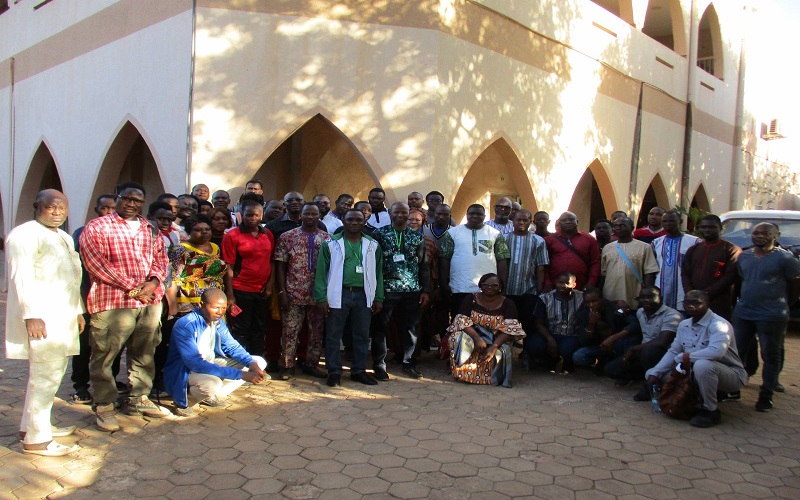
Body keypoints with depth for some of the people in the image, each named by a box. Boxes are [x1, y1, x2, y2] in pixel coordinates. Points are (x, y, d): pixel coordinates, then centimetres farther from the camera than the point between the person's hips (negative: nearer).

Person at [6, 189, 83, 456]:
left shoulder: (64, 238, 20)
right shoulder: (25, 234, -9)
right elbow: (21, 277, -17)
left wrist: (78, 311, 22)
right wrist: (32, 315, -22)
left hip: (62, 318, 9)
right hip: (41, 318, -9)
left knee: (51, 374, 14)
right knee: (45, 376, -8)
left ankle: (31, 426, 26)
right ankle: (36, 439, 0)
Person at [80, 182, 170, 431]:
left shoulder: (150, 229, 17)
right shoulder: (96, 227, -1)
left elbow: (160, 256, 14)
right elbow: (96, 264, -11)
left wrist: (154, 281, -7)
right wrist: (131, 286, -14)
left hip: (150, 301, 5)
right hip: (112, 302, -5)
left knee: (144, 353, 12)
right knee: (104, 356, 0)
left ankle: (138, 398, 25)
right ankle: (104, 406, 12)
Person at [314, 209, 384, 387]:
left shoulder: (373, 245, 8)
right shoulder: (331, 244, 0)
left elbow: (378, 272, 10)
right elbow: (321, 272, -2)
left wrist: (378, 298, 5)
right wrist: (321, 298, -8)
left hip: (363, 295, 2)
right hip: (338, 294, -2)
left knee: (362, 336, 10)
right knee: (333, 335, 4)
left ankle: (359, 371, 23)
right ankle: (334, 372, 16)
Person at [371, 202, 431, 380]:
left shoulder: (417, 237, 10)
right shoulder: (379, 234, 1)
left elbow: (423, 265, 10)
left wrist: (426, 290, 5)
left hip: (412, 290, 2)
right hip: (386, 289, -2)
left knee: (411, 327, 7)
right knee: (380, 327, 2)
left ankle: (409, 363, 22)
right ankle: (379, 365, 15)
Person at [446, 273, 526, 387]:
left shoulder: (507, 304, 0)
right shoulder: (471, 299, 1)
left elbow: (510, 329, -13)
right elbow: (462, 321, -11)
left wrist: (494, 347, -29)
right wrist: (477, 338, -29)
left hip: (496, 342, 0)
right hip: (471, 336, 0)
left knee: (500, 353, -33)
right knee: (459, 338, -32)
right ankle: (461, 372, -12)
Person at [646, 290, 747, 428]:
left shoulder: (718, 324, -21)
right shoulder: (684, 325, 4)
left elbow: (717, 351, -38)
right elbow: (673, 352, 7)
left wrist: (683, 357, -28)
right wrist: (654, 373, -7)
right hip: (695, 373, 8)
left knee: (702, 365, -41)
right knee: (654, 373, 1)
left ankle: (711, 411, -17)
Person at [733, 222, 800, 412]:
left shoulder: (785, 258, -7)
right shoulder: (744, 256, 10)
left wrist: (782, 303, 4)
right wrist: (745, 300, 11)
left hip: (772, 317, -5)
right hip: (742, 313, 5)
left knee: (771, 356, 4)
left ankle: (766, 395, 14)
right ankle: (733, 388, 25)